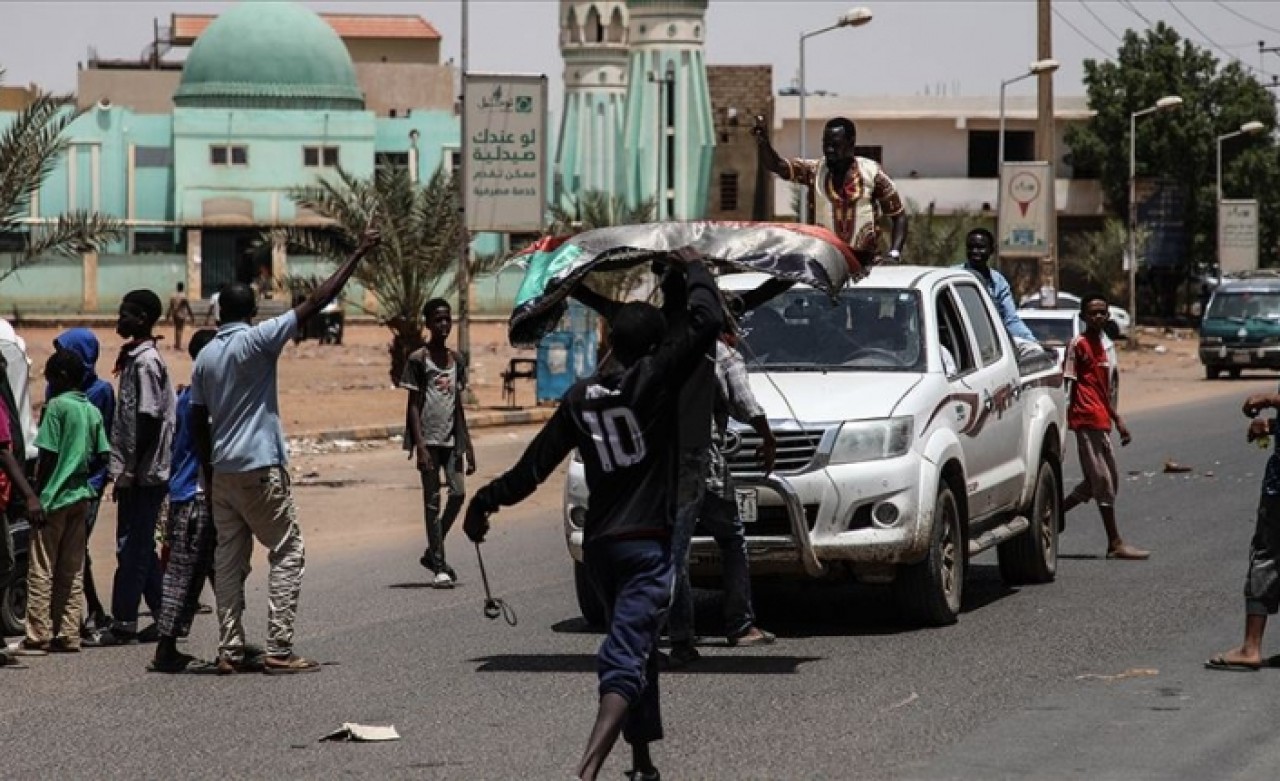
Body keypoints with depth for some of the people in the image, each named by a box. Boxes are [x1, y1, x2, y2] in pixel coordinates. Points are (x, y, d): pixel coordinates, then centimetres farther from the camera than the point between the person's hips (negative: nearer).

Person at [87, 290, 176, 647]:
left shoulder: (145, 362, -14)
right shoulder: (138, 357, 15)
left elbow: (148, 419, -19)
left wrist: (132, 470, -19)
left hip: (142, 474, -10)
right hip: (143, 473, 10)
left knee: (133, 549, -5)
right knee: (140, 549, 13)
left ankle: (123, 625, -3)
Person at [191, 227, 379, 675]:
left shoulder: (205, 357, 10)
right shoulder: (257, 341, -9)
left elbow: (198, 423, 12)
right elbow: (315, 302, -12)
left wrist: (209, 476, 19)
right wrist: (358, 255, -7)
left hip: (222, 470, 7)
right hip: (259, 468, -7)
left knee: (229, 558, 7)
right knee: (287, 552, -1)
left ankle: (230, 651, 4)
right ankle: (278, 649, -9)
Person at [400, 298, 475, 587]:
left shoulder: (456, 360, 13)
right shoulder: (418, 360, -4)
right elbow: (414, 404, -7)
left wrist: (467, 445, 15)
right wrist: (420, 446, -15)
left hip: (451, 439, 5)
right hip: (429, 439, -5)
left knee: (458, 494, -2)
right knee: (432, 502, -3)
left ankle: (432, 553, 16)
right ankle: (439, 567, -1)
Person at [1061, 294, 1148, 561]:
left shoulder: (1100, 346, 18)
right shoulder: (1077, 345, -8)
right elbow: (1068, 384, -13)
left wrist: (1117, 420, 24)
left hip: (1101, 422, 9)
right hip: (1087, 421, -9)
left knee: (1105, 480, 13)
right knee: (1103, 481, -8)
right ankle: (1115, 543, -7)